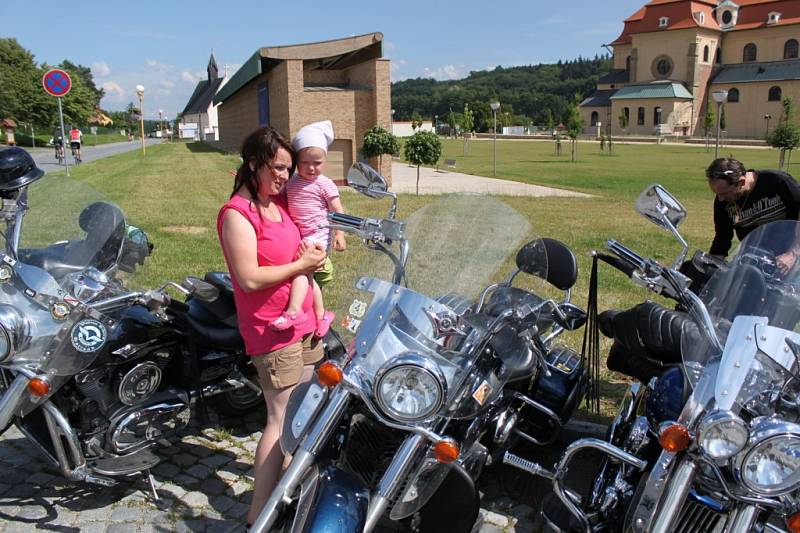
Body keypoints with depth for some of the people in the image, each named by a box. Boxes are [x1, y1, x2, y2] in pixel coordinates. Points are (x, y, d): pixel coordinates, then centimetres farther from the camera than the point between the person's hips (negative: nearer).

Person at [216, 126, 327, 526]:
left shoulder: (281, 202, 9)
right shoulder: (237, 214, -16)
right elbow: (250, 278, -23)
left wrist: (314, 251, 8)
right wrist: (302, 264, -16)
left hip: (303, 320, 9)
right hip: (272, 329, -9)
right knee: (282, 418, -6)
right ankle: (259, 514, 5)